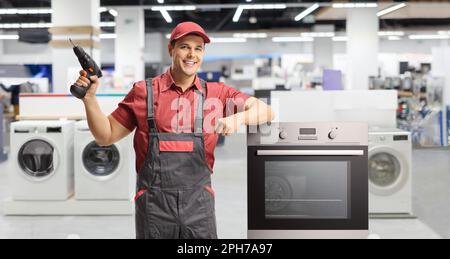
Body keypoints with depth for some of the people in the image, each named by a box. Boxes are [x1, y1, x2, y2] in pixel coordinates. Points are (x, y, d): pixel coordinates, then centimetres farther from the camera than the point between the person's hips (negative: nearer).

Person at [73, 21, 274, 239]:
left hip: (199, 203, 1)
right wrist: (89, 98, -5)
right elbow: (106, 136, 8)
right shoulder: (143, 92, 4)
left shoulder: (217, 93, 6)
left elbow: (266, 112, 0)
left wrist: (238, 118, -19)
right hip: (154, 204, -1)